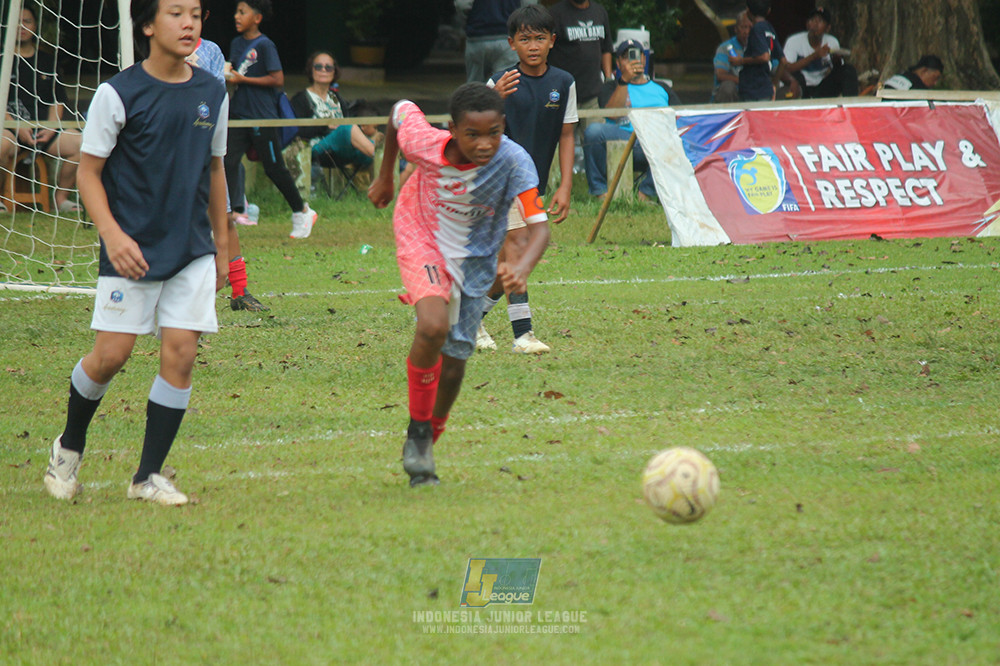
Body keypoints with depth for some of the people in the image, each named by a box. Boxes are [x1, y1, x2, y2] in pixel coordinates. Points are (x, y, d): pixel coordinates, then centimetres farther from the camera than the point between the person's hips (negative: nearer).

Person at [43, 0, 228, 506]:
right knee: (111, 355, -4)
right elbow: (88, 171, -5)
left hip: (193, 251, 4)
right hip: (132, 250, -4)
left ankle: (149, 477, 4)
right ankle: (69, 446, 24)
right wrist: (111, 233, -19)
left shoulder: (212, 94, 6)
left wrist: (221, 245, 19)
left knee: (180, 355, -5)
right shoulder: (118, 94, -8)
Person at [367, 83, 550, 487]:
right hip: (421, 240, -2)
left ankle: (430, 437, 38)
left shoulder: (514, 162, -31)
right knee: (433, 328, -29)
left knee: (454, 361, 9)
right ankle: (417, 433, -8)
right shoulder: (424, 143, -27)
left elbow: (539, 226, -37)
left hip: (474, 259, 2)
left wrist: (522, 268, -58)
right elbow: (401, 111, -5)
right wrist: (385, 177, 9)